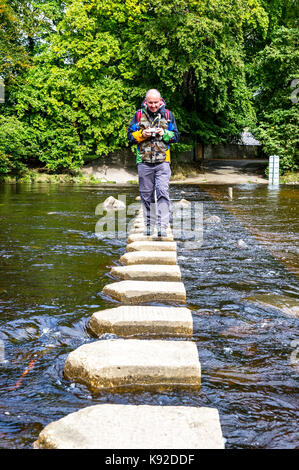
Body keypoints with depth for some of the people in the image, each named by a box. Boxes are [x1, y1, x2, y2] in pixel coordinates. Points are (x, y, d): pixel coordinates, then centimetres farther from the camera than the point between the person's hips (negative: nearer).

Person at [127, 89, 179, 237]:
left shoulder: (167, 115, 7)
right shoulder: (139, 115, 7)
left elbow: (176, 136, 9)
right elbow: (130, 136, 8)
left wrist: (164, 134, -10)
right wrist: (142, 134, -10)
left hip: (162, 161, -1)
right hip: (144, 162, 2)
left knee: (163, 192, -13)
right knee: (146, 195, 7)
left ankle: (162, 226, -14)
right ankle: (149, 225, 19)